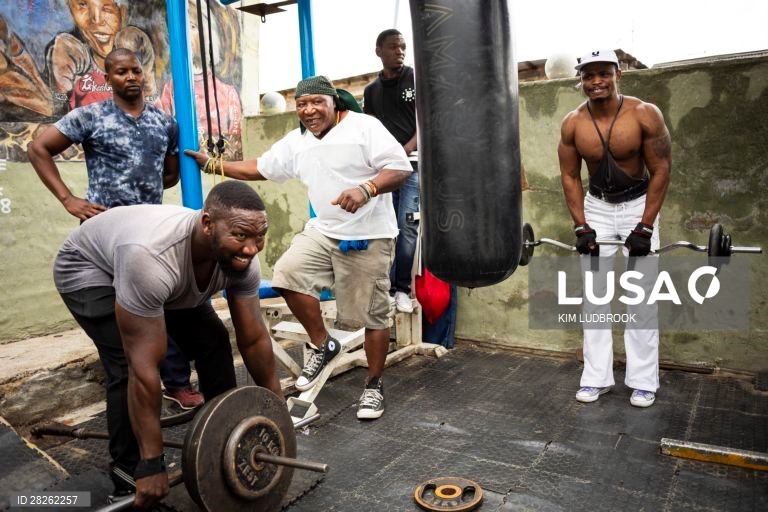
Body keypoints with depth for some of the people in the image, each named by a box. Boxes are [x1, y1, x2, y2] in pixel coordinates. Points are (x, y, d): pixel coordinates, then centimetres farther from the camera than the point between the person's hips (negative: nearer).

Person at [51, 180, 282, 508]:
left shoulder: (241, 258, -26)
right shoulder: (152, 257, -46)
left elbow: (254, 338, -13)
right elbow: (144, 367, -41)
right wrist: (151, 463, -33)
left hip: (161, 274, 6)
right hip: (88, 268, -6)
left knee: (213, 342, -2)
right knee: (129, 365, -22)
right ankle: (128, 476, -1)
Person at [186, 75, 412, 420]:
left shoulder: (364, 127, -9)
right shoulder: (296, 142, 11)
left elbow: (401, 168, -14)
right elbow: (259, 168, 19)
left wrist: (366, 188, -30)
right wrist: (213, 165, 14)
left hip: (368, 236, -6)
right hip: (323, 230, 6)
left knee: (372, 314, 0)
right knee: (287, 274, -14)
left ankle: (374, 385, 20)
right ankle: (322, 346, 7)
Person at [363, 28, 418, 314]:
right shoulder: (371, 90, 16)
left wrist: (404, 151, -16)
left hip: (412, 164, -3)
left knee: (407, 226, -8)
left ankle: (403, 289, 3)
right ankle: (386, 288, 8)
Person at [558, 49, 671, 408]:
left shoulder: (645, 115, -18)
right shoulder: (572, 124, -10)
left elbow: (661, 170, -14)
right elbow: (570, 176, -3)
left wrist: (644, 227, -18)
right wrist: (581, 226, -10)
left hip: (639, 205, -2)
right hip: (596, 207, 3)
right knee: (594, 295, 2)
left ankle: (643, 381, 10)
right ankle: (596, 377, 11)